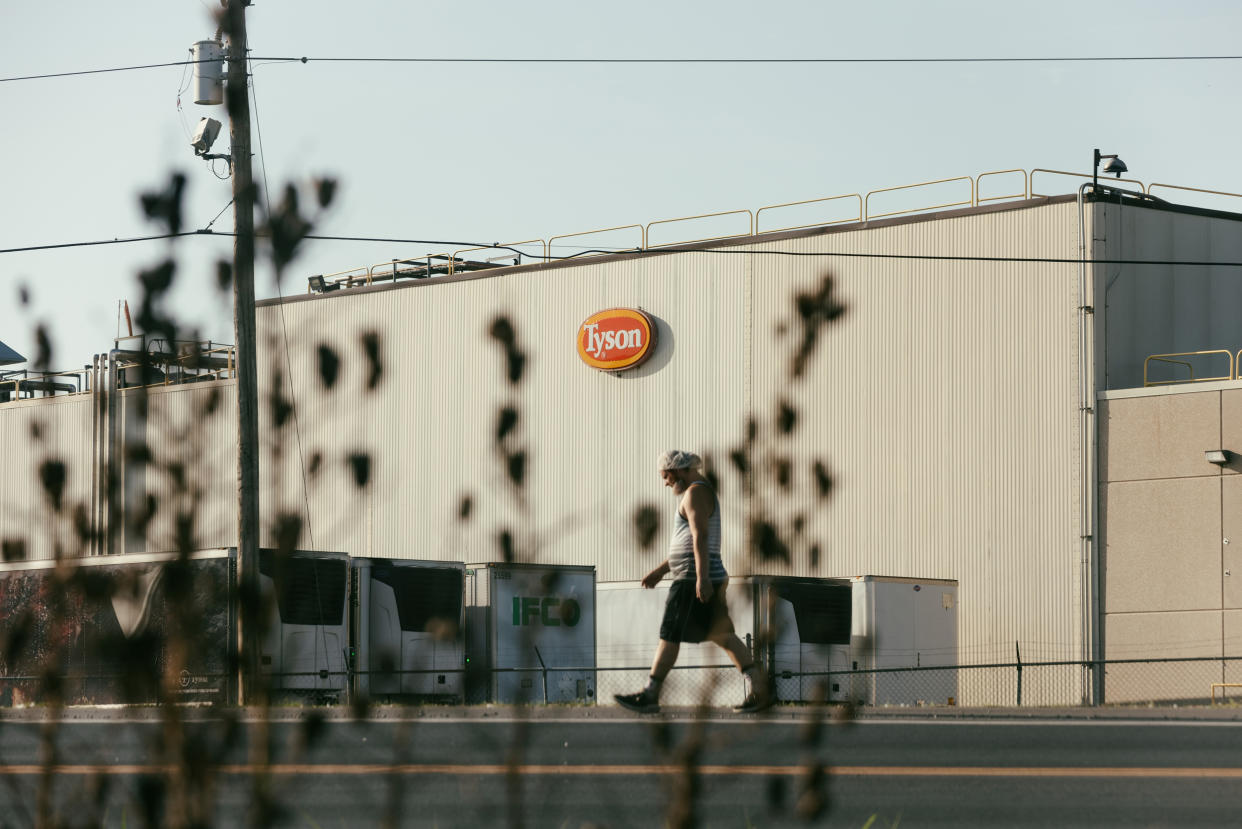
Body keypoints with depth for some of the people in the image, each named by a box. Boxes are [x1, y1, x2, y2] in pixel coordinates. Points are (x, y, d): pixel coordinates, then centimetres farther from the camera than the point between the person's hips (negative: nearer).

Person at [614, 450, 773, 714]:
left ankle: (650, 696, -3)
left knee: (669, 635, -6)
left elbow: (700, 536, -22)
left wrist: (701, 577, -30)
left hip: (692, 580, -10)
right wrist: (660, 571, 28)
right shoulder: (701, 493, 22)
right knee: (721, 635, 7)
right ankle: (760, 688, 0)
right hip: (710, 580, 10)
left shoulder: (695, 493, -10)